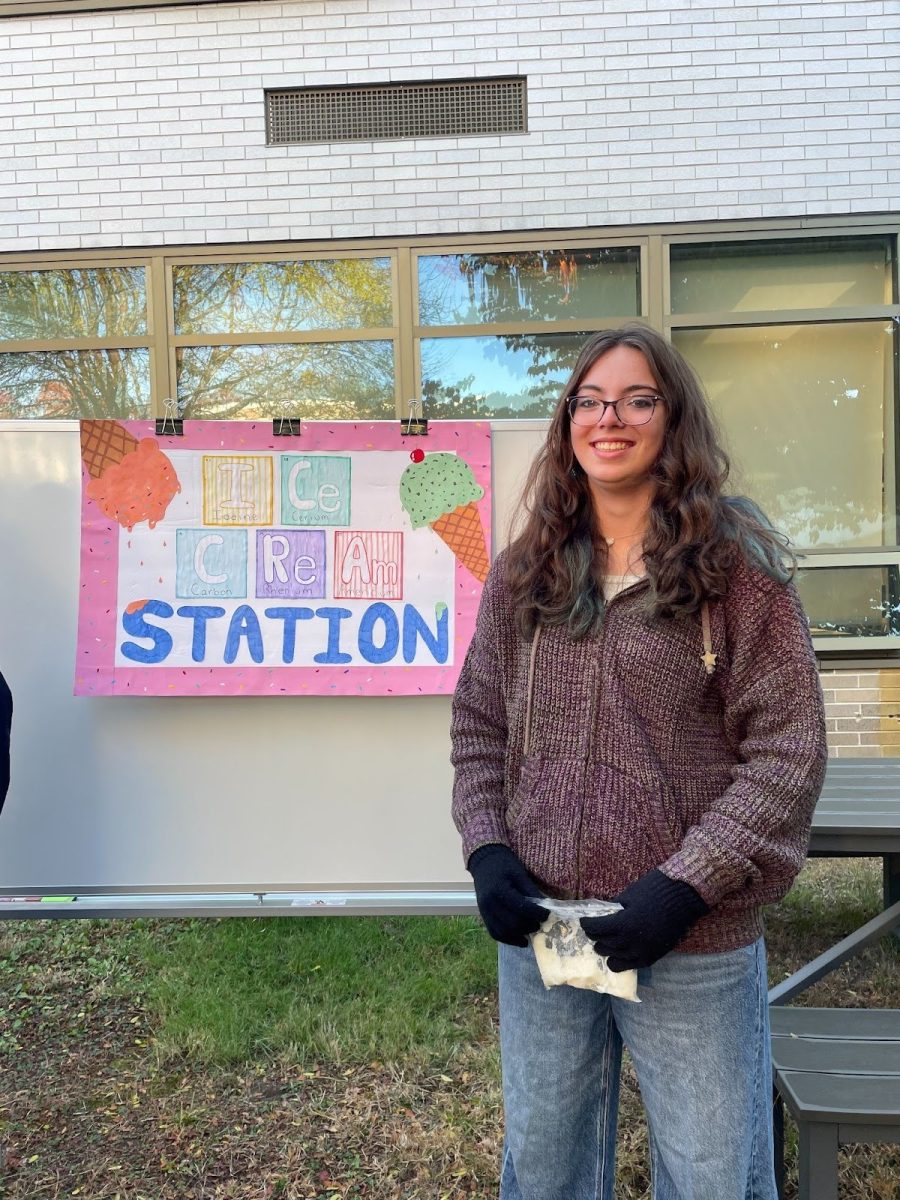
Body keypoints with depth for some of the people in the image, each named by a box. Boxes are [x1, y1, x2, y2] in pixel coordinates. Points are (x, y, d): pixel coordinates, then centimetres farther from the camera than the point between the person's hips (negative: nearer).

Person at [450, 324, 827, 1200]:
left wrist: (686, 886, -15)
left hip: (698, 947, -3)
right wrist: (485, 849, -4)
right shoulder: (522, 575, 5)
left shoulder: (735, 566, -7)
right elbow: (478, 728, 10)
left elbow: (787, 751, -9)